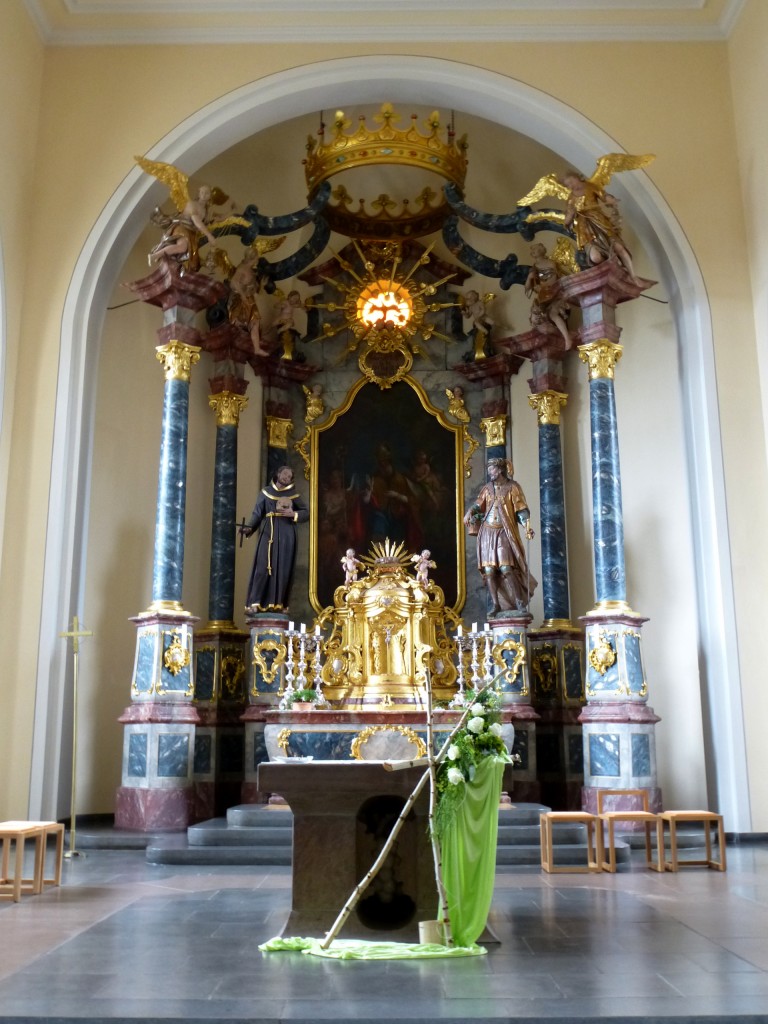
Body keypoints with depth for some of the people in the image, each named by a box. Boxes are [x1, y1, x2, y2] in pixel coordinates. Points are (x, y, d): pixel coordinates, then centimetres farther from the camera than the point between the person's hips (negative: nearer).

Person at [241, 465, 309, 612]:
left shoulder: (293, 494, 11)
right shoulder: (266, 492, 10)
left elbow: (306, 512, 8)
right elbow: (257, 513, 3)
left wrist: (293, 514, -11)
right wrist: (249, 527, -12)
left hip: (286, 535, 1)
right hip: (269, 533, -1)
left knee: (283, 568, -2)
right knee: (263, 566, -9)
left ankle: (278, 603, 2)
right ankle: (255, 602, -10)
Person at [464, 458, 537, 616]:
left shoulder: (512, 487, 1)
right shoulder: (487, 488, 13)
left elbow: (521, 510, -4)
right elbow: (478, 505, 10)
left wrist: (527, 526, -18)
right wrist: (470, 512, -11)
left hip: (504, 533, -4)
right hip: (487, 533, 4)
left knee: (506, 568, -15)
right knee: (488, 570, -2)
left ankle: (519, 601, -4)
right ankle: (495, 604, 4)